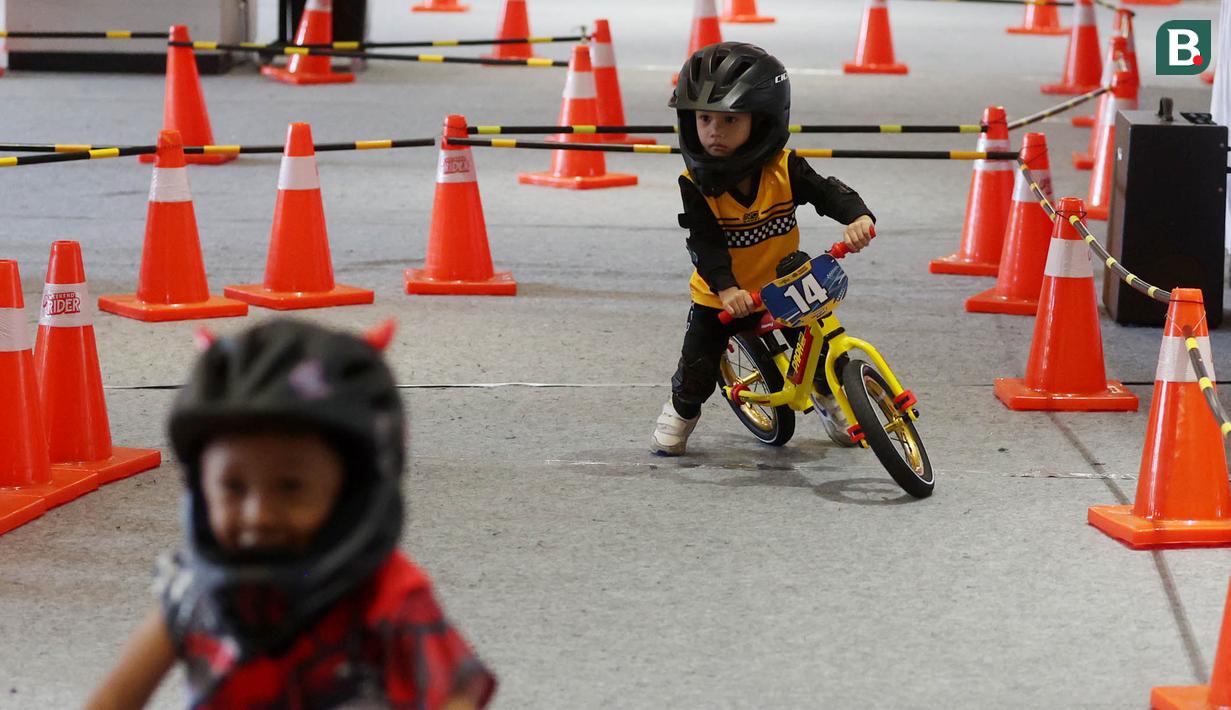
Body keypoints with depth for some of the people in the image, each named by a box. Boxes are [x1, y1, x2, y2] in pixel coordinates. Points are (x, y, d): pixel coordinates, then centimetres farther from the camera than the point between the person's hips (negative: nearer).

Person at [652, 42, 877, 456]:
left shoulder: (783, 169, -18)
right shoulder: (697, 184, -22)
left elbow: (827, 191, -23)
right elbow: (705, 243, -28)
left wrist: (857, 217, -46)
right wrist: (726, 287, -44)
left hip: (785, 286, 1)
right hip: (721, 297, -1)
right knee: (698, 366, -4)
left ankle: (829, 398, 36)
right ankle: (681, 410, 29)